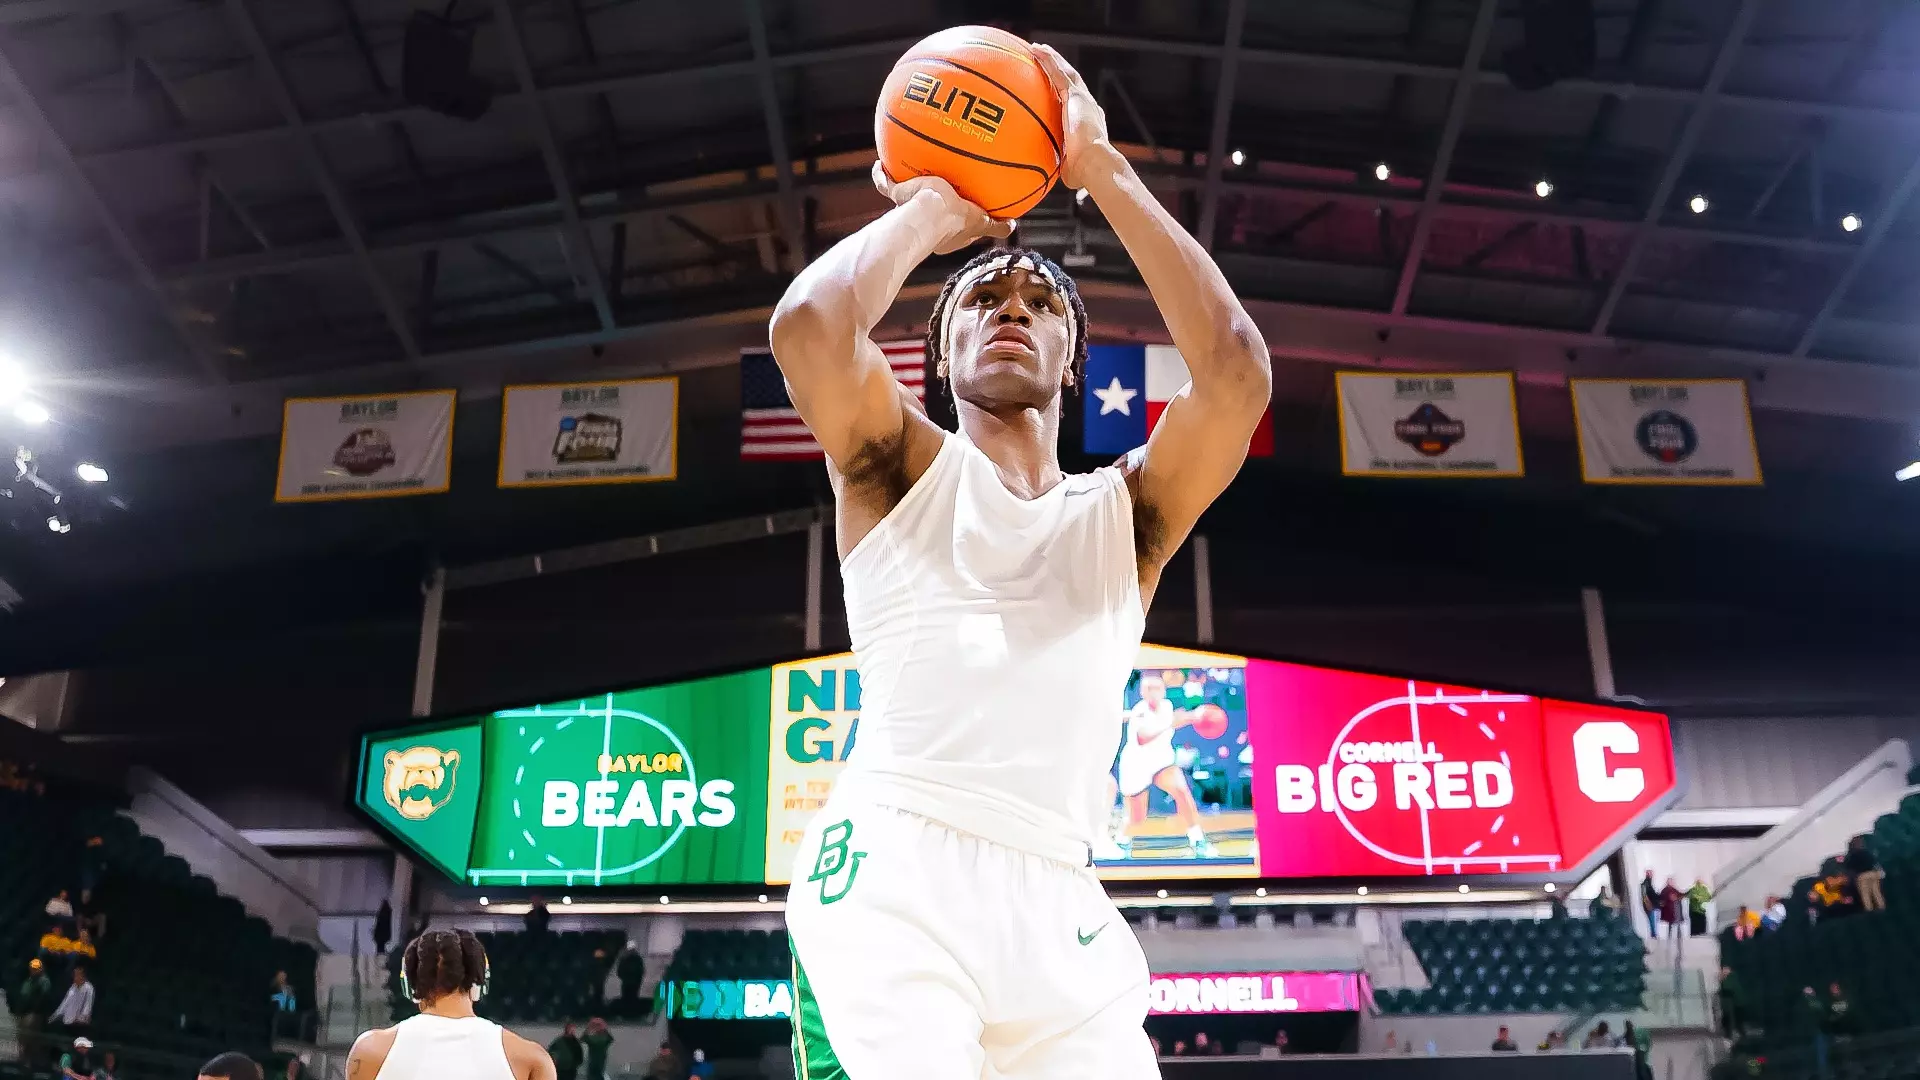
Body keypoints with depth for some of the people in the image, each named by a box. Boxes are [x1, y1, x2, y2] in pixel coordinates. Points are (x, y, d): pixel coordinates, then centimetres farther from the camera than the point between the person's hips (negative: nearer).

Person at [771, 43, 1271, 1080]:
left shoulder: (1126, 512, 18)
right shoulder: (899, 468, 12)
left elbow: (1236, 368, 0)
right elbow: (808, 325, -9)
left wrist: (1103, 168, 7)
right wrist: (933, 211, 9)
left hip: (1059, 911, 4)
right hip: (890, 870, -3)